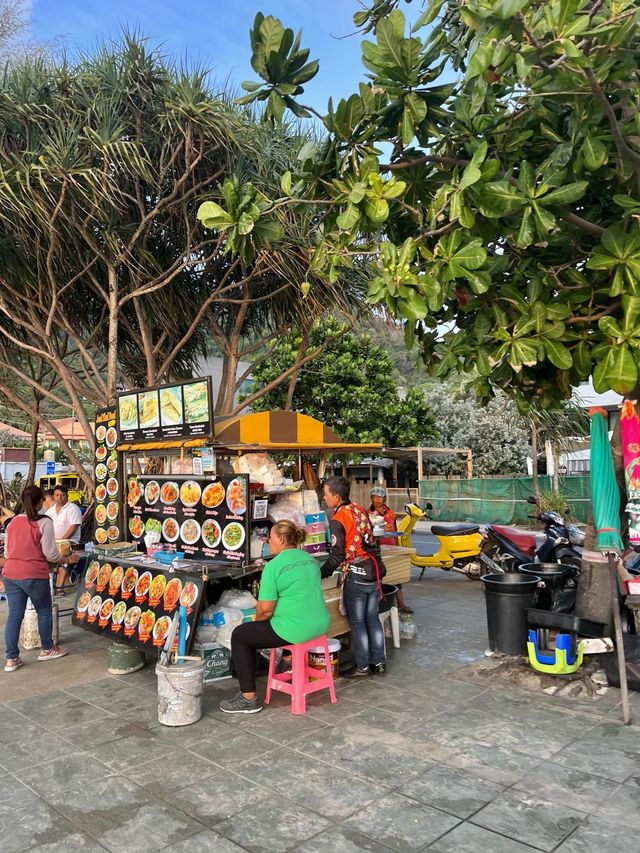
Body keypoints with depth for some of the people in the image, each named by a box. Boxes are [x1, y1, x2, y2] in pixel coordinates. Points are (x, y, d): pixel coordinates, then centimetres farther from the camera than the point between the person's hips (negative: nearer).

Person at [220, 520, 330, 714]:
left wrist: (257, 619, 7)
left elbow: (265, 609, -15)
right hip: (320, 625, 9)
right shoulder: (310, 559, 10)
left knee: (239, 635, 11)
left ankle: (249, 699, 11)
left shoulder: (274, 566, -14)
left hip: (295, 630, -9)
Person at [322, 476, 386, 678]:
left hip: (356, 576, -7)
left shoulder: (338, 520, -16)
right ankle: (379, 662, 24)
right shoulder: (360, 510, 6)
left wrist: (321, 574, -3)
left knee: (357, 622, 7)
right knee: (372, 618, 17)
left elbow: (337, 555, -15)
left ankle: (362, 667, 16)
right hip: (375, 570, 7)